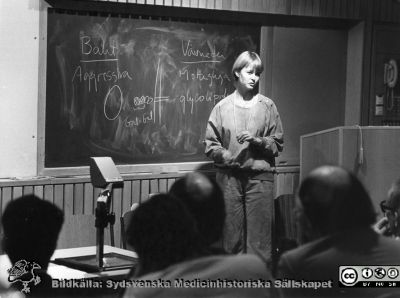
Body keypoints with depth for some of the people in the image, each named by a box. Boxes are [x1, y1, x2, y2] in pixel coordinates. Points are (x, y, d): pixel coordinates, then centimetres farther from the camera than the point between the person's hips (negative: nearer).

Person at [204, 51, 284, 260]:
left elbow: (277, 143, 7)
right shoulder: (223, 107, 6)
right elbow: (210, 144, 5)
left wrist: (256, 141, -10)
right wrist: (230, 158, -10)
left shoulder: (267, 106, 6)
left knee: (259, 235, -3)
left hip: (259, 176, 0)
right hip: (229, 177, 0)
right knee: (232, 234, 2)